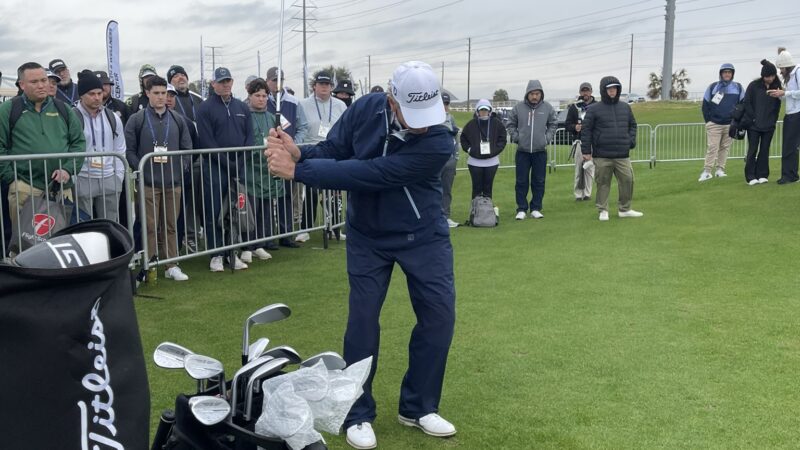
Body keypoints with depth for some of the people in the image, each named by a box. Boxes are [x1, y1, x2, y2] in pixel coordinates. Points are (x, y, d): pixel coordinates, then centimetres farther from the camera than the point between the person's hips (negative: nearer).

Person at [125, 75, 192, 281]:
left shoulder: (177, 120, 11)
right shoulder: (136, 120, 0)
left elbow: (187, 148, 13)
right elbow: (129, 150, -1)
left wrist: (180, 167, 1)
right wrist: (142, 169, -10)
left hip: (173, 182, 3)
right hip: (148, 183, -3)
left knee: (171, 226, 8)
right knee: (150, 226, -2)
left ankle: (172, 265, 16)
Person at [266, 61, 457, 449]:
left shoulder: (438, 143, -31)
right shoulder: (366, 109, -18)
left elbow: (368, 173, -36)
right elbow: (333, 151, -9)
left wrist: (297, 171, -36)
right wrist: (299, 154, -32)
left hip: (424, 236, -1)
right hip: (367, 235, 2)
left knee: (439, 315, -1)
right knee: (363, 319, 0)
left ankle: (418, 407, 18)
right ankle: (358, 415, 14)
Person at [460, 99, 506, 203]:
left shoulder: (497, 123, -1)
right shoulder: (471, 124, -1)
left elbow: (502, 139, 5)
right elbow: (463, 138, 10)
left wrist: (496, 149, -6)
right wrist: (469, 149, -1)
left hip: (491, 161, 0)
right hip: (475, 161, 0)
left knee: (488, 187, 6)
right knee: (477, 187, 4)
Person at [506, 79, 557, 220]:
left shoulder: (547, 108, 1)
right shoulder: (518, 108, -3)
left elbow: (553, 124, 13)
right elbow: (510, 124, 8)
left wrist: (547, 137, 1)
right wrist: (516, 137, -2)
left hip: (540, 151, 1)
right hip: (522, 151, -1)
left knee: (539, 181, 6)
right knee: (521, 181, 2)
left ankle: (536, 208, 16)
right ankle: (521, 209, 10)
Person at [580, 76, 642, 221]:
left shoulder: (625, 107, 12)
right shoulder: (594, 110, -1)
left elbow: (632, 125, 22)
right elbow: (586, 130, -3)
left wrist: (632, 140, 6)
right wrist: (586, 151, -7)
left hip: (622, 155, 3)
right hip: (602, 156, -3)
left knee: (627, 180, 2)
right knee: (603, 183, 2)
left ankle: (625, 209, 17)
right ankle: (603, 210, 14)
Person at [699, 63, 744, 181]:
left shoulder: (738, 87, 7)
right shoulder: (713, 87, 4)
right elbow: (705, 104, 7)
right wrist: (708, 121, 1)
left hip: (730, 124, 2)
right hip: (714, 124, -2)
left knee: (725, 147, 5)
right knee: (712, 147, -8)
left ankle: (720, 169, 11)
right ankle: (707, 171, -9)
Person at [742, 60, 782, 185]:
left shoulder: (777, 86, 2)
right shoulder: (753, 86, -6)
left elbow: (778, 105, 8)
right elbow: (747, 103, -4)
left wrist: (773, 119, 0)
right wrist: (753, 118, -9)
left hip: (769, 125, 2)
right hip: (754, 124, -2)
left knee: (765, 150, 5)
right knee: (752, 150, -1)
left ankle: (762, 175, 9)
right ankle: (750, 176, 1)